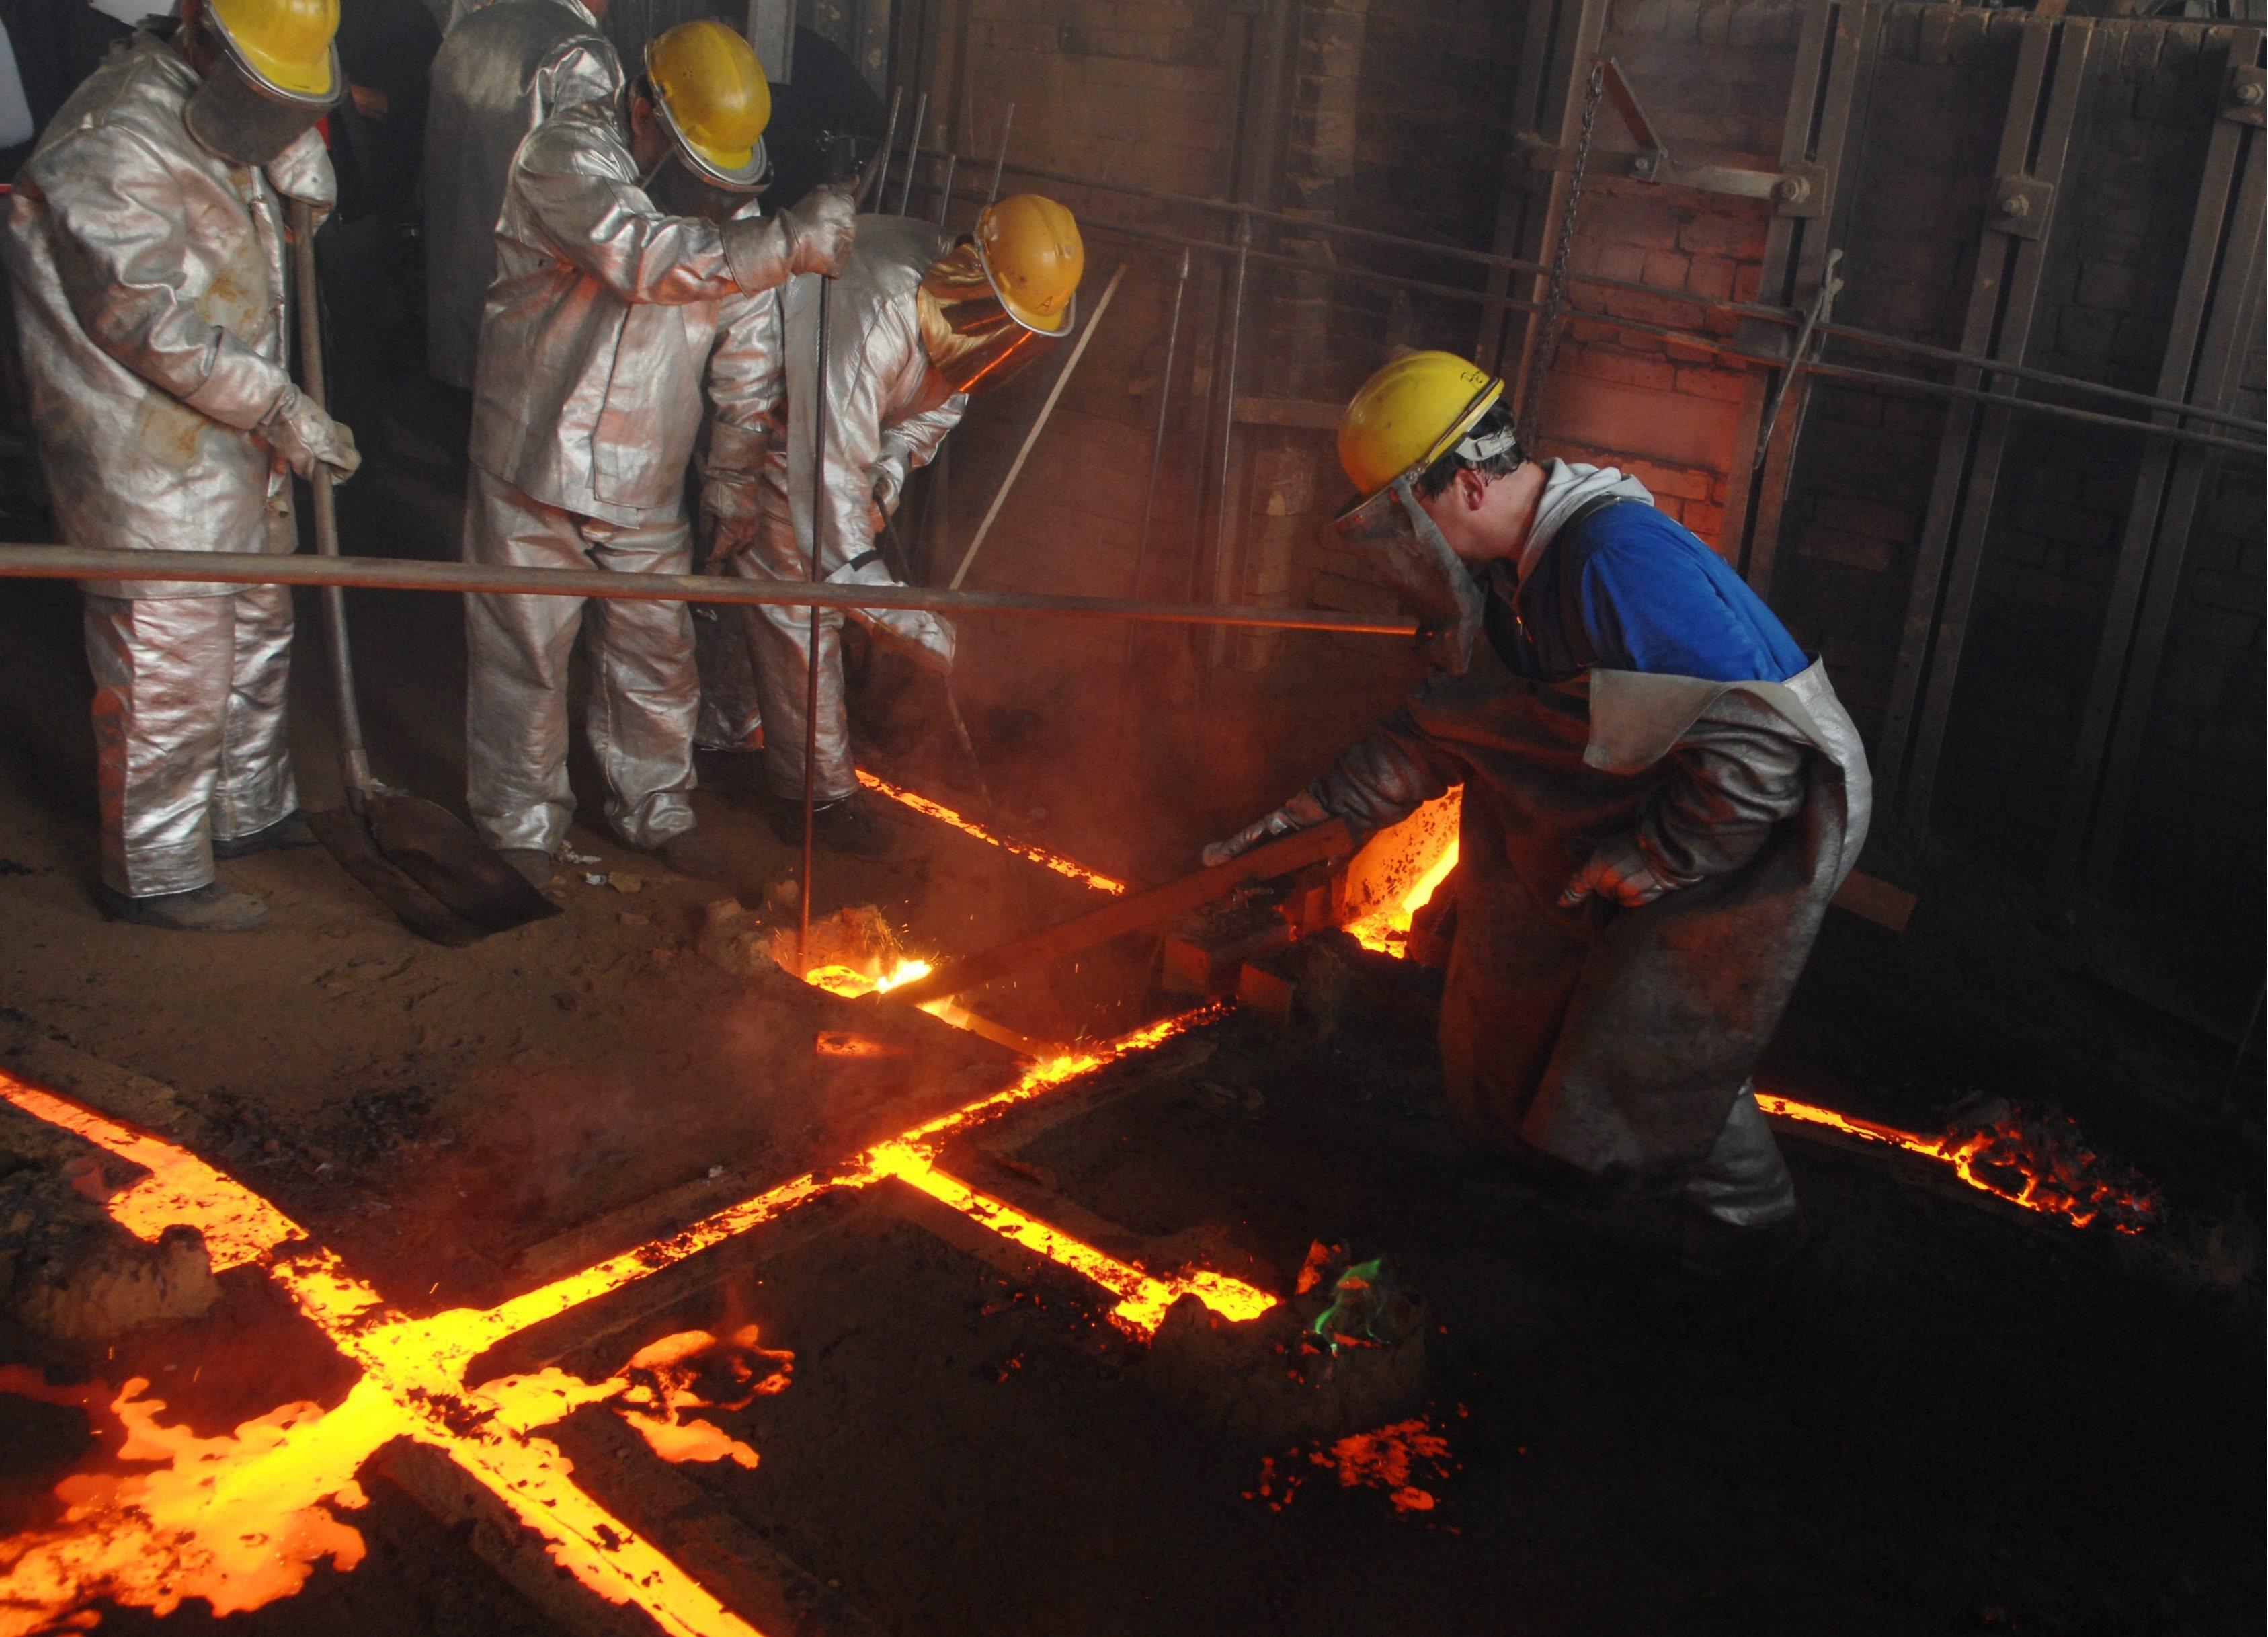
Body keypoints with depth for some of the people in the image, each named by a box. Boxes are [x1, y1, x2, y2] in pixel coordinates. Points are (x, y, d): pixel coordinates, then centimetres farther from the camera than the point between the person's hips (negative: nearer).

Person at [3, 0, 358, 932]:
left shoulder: (213, 118, 7)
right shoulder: (108, 153, -21)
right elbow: (164, 328, -25)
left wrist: (300, 164, 12)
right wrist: (290, 417, -21)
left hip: (236, 450, 10)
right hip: (150, 470, -10)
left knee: (256, 632, 21)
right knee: (169, 676, -3)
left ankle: (249, 811, 39)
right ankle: (154, 875, 11)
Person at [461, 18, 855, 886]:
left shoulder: (717, 197, 6)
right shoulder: (568, 154, -14)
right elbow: (645, 256, -33)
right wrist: (787, 244, -37)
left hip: (646, 477, 5)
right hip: (539, 460, -5)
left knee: (656, 650, 12)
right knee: (526, 651, 6)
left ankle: (656, 805, 31)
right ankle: (522, 822, 22)